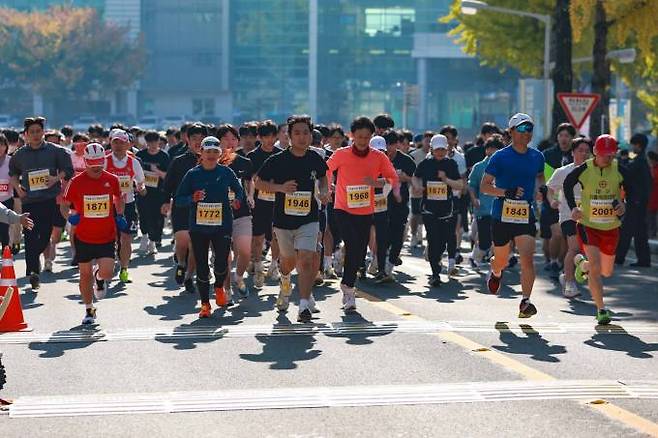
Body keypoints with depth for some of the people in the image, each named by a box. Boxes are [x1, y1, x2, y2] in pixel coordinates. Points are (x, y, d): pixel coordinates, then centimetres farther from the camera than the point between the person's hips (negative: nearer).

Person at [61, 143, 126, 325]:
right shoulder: (77, 182, -6)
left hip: (107, 237, 0)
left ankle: (99, 278, 26)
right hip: (84, 237, 0)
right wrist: (69, 215, -18)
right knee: (85, 275, 7)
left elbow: (118, 198, 18)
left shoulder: (112, 179, -2)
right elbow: (64, 205, 2)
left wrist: (120, 216, 3)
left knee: (107, 273, -13)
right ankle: (89, 311, 26)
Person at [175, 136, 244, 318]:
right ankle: (205, 303, 15)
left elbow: (239, 190, 20)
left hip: (222, 226, 0)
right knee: (201, 266, 2)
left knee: (222, 262, -10)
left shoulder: (226, 172, 4)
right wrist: (192, 198, -17)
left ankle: (219, 287, 24)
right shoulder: (192, 174, 1)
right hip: (198, 226, 0)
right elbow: (178, 200, 1)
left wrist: (238, 200, -1)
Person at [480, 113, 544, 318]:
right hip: (502, 215, -2)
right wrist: (507, 192, -20)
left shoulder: (537, 157, 8)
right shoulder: (500, 157, -6)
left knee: (527, 258, -15)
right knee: (501, 260, 14)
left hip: (526, 216, 2)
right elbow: (484, 186, -6)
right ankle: (495, 273, 50)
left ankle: (525, 302, -14)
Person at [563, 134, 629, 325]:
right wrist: (573, 207, -6)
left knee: (607, 272, 16)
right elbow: (567, 184, 6)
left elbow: (631, 193, 2)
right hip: (588, 225, -3)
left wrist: (624, 206, -19)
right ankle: (601, 309, -9)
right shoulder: (583, 170, -11)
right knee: (595, 268, -18)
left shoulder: (620, 171, -8)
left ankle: (583, 264, 48)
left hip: (611, 228, 3)